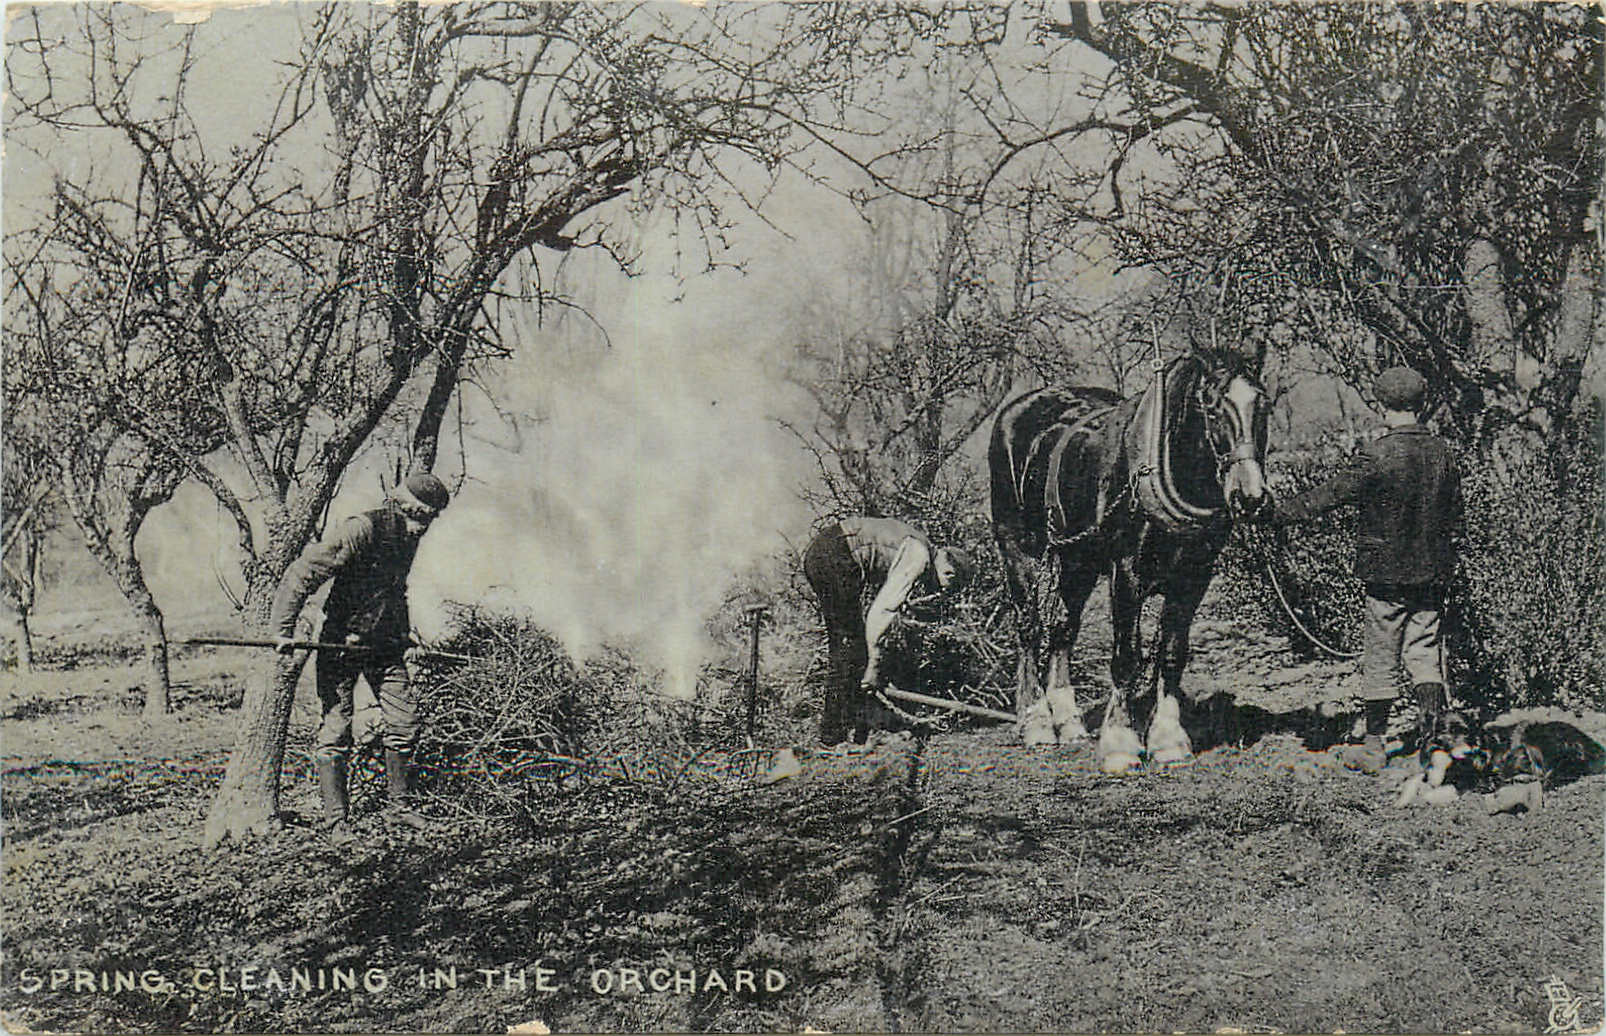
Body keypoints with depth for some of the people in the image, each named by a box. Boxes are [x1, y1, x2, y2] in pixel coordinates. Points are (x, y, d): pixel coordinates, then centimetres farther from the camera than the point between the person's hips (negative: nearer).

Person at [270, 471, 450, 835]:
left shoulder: (408, 536, 5)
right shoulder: (361, 530, -20)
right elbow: (302, 573, -21)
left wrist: (401, 637, 21)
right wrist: (283, 630, -26)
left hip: (383, 645, 7)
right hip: (341, 642, -7)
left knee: (405, 717, 4)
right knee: (336, 727, -5)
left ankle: (396, 803, 19)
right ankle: (334, 819, 1)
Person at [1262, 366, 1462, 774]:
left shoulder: (1377, 455, -15)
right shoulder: (1442, 452, 4)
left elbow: (1331, 494, -11)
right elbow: (1454, 513, 13)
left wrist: (1280, 512, -1)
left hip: (1387, 573, -5)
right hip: (1432, 572, 5)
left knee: (1379, 658, 4)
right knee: (1425, 650, 13)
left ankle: (1374, 747, 11)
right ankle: (1432, 722, 0)